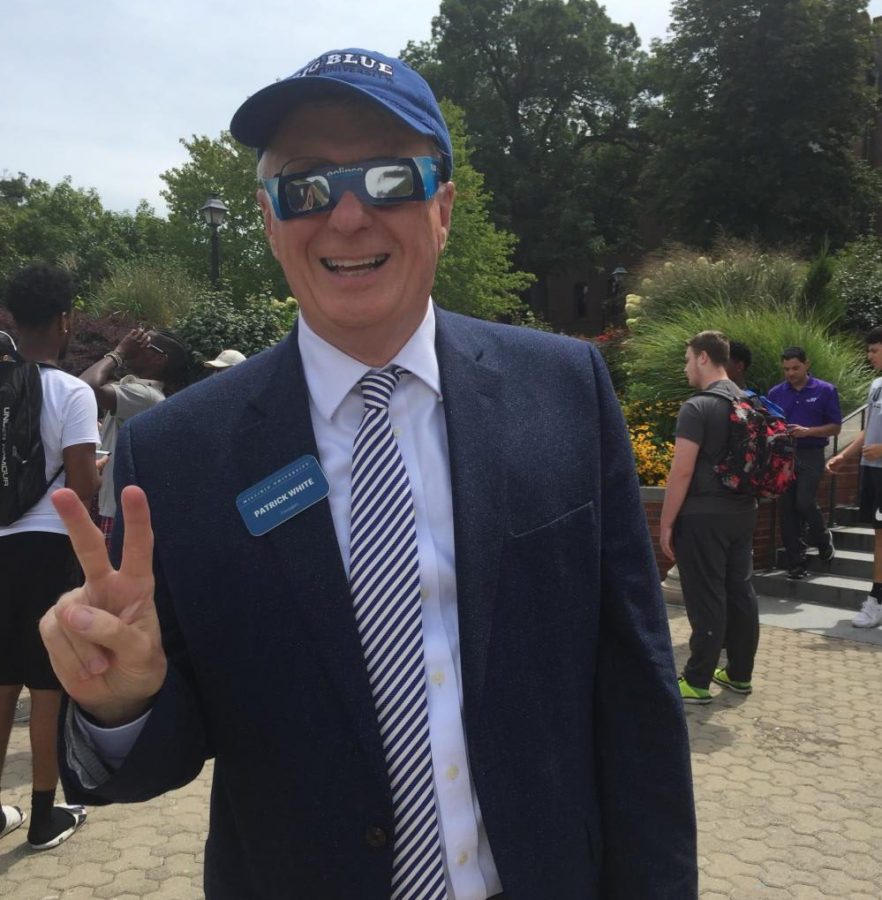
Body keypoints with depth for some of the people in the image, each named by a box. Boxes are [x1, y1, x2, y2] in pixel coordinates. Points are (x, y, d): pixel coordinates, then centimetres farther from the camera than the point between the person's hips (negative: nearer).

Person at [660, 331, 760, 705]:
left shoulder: (696, 408, -16)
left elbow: (682, 472, -19)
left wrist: (666, 523, -12)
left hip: (703, 516, -8)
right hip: (743, 512, 8)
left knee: (706, 599, -2)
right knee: (740, 592, 13)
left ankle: (697, 682, 7)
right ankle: (739, 673, 24)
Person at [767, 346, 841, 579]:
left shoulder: (825, 391, 0)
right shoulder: (775, 393, 7)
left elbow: (836, 427, -1)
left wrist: (807, 431, -15)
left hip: (811, 455, -3)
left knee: (805, 503, -14)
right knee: (786, 509, 2)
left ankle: (823, 539, 18)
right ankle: (795, 562, 12)